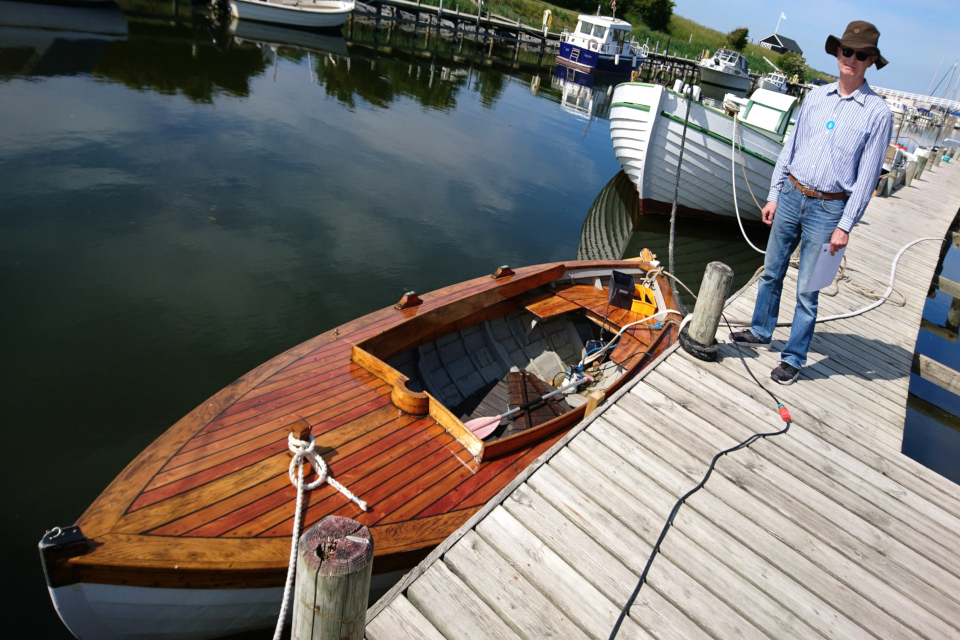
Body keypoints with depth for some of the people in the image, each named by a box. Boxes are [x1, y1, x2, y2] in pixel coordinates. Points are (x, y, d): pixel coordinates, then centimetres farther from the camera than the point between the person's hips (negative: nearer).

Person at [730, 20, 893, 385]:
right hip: (791, 196, 4)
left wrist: (845, 226, -12)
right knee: (771, 272, 15)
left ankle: (793, 358, 13)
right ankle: (761, 332, 33)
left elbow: (867, 176, -7)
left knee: (807, 290, 1)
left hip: (828, 209, -4)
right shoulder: (816, 96, 6)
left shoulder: (878, 113, -6)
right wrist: (773, 195, 8)